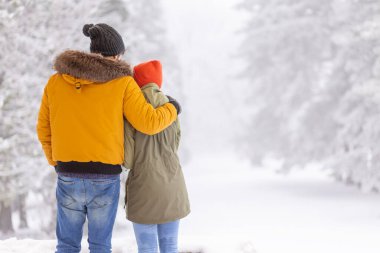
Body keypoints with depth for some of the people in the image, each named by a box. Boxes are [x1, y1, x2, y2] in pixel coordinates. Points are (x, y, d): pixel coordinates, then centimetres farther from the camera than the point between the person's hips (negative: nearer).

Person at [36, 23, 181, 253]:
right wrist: (172, 109, 13)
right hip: (104, 180, -2)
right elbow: (149, 123, -7)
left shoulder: (56, 81, 4)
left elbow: (45, 130, 10)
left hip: (68, 178, 2)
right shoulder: (122, 82, -5)